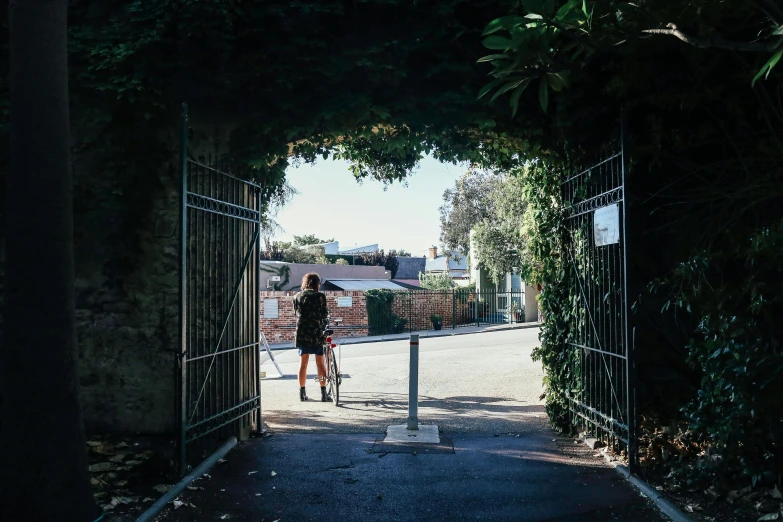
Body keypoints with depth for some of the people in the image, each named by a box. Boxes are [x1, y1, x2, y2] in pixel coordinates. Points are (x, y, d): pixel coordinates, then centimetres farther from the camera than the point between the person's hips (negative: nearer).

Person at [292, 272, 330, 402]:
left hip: (302, 333, 3)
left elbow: (296, 313, 12)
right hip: (317, 333, -3)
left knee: (303, 363, 10)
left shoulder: (297, 297, 4)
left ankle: (302, 393, 13)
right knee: (320, 363, 4)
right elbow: (325, 314, -3)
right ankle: (323, 393, 4)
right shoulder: (320, 296, -7)